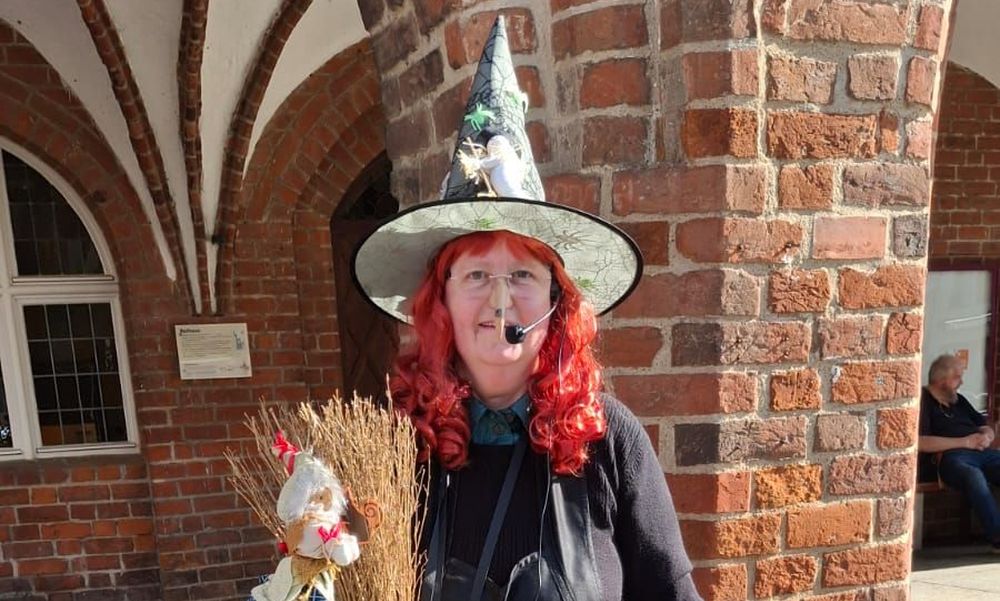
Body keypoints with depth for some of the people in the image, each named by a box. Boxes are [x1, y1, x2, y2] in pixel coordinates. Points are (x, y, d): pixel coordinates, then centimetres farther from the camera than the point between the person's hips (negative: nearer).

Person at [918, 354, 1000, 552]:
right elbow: (920, 443, -10)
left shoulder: (959, 400, 27)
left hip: (983, 453, 7)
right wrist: (964, 442, -7)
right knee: (974, 475, -39)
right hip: (951, 457, -7)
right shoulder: (922, 400, 2)